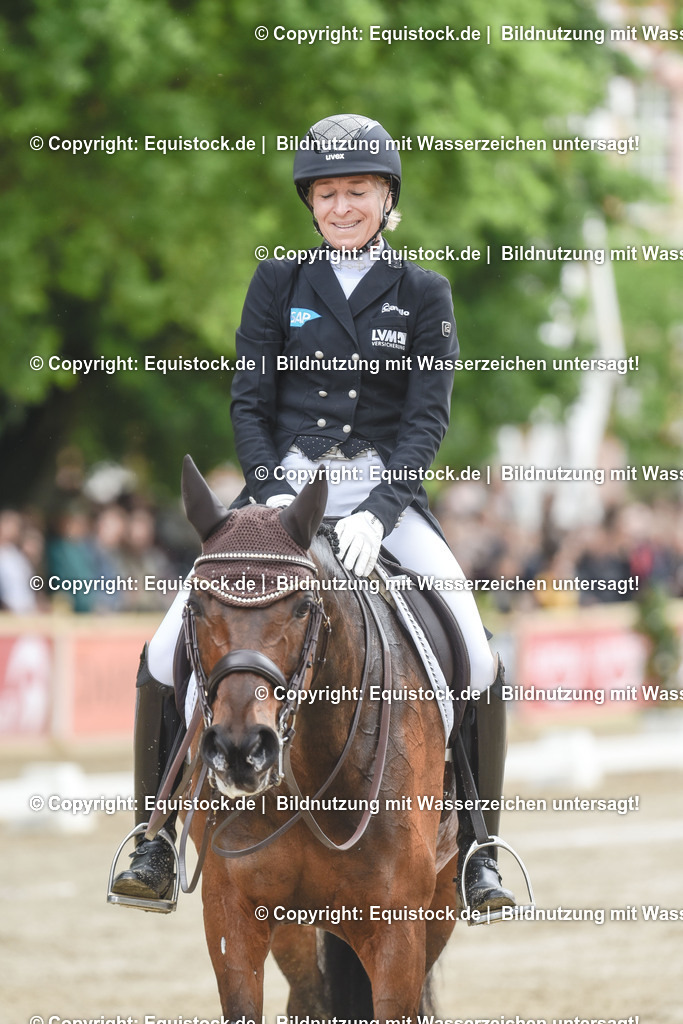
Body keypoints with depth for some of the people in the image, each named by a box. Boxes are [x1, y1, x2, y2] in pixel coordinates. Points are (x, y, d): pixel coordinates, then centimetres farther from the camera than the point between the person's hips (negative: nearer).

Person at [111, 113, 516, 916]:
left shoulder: (423, 295, 4)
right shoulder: (278, 282, 6)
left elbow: (429, 416, -4)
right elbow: (249, 402, 3)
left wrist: (376, 513, -19)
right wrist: (272, 495, -15)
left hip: (385, 490, -1)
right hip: (282, 484, 1)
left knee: (476, 659, -18)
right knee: (171, 646, -15)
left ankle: (477, 849, -4)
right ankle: (159, 836, -1)